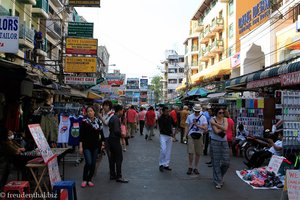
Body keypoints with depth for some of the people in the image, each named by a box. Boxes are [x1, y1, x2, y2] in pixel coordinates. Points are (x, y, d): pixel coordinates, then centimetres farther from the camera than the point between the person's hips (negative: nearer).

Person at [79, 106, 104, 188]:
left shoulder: (98, 121, 4)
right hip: (86, 146, -4)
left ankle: (89, 179, 22)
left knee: (93, 164, 6)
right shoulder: (84, 122, -6)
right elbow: (81, 135, -7)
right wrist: (80, 146, -11)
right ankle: (84, 180, 6)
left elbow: (101, 133, 11)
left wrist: (103, 143, 8)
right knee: (88, 163, -13)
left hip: (95, 145, 4)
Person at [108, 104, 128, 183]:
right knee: (119, 158, -4)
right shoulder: (116, 119, -18)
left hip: (111, 139, 10)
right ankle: (119, 177, 0)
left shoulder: (112, 117, 12)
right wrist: (122, 133, -8)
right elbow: (116, 131, -26)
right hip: (115, 140, -10)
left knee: (113, 158, 14)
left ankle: (112, 175, 21)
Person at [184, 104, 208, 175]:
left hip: (199, 136, 1)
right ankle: (190, 167, 11)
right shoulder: (189, 116, 5)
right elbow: (187, 127, 8)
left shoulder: (203, 118, 2)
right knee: (191, 152, -7)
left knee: (198, 153, 6)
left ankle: (195, 168, 21)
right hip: (191, 135, -1)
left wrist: (197, 125, -17)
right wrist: (185, 136, 1)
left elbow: (205, 128, -7)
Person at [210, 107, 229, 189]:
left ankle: (220, 176, 30)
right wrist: (223, 128, -6)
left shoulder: (225, 119, 7)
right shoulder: (213, 119, -4)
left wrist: (216, 124, -17)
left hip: (224, 142, 4)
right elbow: (216, 131, -15)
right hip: (215, 142, -3)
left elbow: (225, 128, -13)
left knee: (226, 162, 2)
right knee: (216, 162, -1)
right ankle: (218, 181, 9)